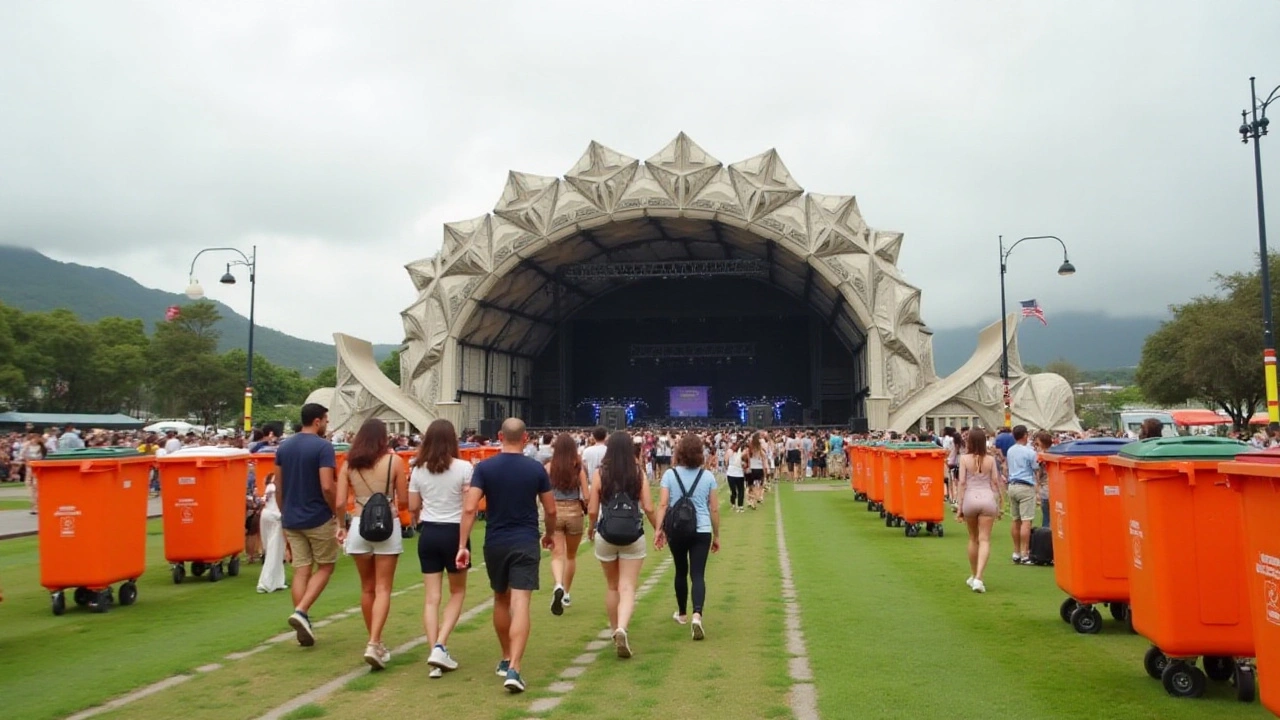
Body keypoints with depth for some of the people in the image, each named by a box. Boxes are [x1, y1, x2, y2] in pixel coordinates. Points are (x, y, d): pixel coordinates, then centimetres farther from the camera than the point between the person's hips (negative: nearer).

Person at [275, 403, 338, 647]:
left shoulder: (283, 447, 8)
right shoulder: (323, 447, -13)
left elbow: (279, 488, 11)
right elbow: (327, 487, -20)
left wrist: (285, 515, 19)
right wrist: (337, 513, -7)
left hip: (292, 520, 6)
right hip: (318, 518, -6)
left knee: (301, 570, 9)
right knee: (325, 566, 10)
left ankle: (303, 626, 9)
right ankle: (301, 612, -6)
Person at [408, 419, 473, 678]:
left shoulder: (418, 469, -1)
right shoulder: (463, 468, -11)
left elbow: (413, 508, 6)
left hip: (428, 533, 3)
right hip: (454, 532, -3)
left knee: (431, 596, 8)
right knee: (457, 592, 13)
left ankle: (435, 651, 3)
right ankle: (440, 647, -1)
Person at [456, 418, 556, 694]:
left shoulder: (484, 467, -3)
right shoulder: (536, 468, -2)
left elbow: (469, 508, -12)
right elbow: (551, 510, 4)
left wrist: (462, 545, -9)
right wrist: (550, 535, 21)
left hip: (495, 543, 2)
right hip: (526, 543, -2)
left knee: (501, 600, 20)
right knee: (520, 605, -7)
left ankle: (506, 660, 34)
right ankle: (514, 669, -19)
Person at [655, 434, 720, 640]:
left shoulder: (670, 475, -2)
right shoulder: (708, 477, 2)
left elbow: (662, 504, -10)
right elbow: (714, 509, 4)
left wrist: (658, 529, -9)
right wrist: (717, 535, 13)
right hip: (702, 531, 0)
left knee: (681, 572, 18)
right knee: (698, 575, -3)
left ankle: (682, 613, 34)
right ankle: (697, 615, -23)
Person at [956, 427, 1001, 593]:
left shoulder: (964, 458, -2)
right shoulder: (990, 459, 3)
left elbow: (962, 483, -4)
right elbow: (995, 482, 4)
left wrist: (959, 506, 1)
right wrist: (999, 504, 15)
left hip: (970, 498, 0)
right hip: (987, 498, 0)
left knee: (973, 539, 17)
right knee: (984, 540, -2)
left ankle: (973, 576, 27)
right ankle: (978, 578, -15)